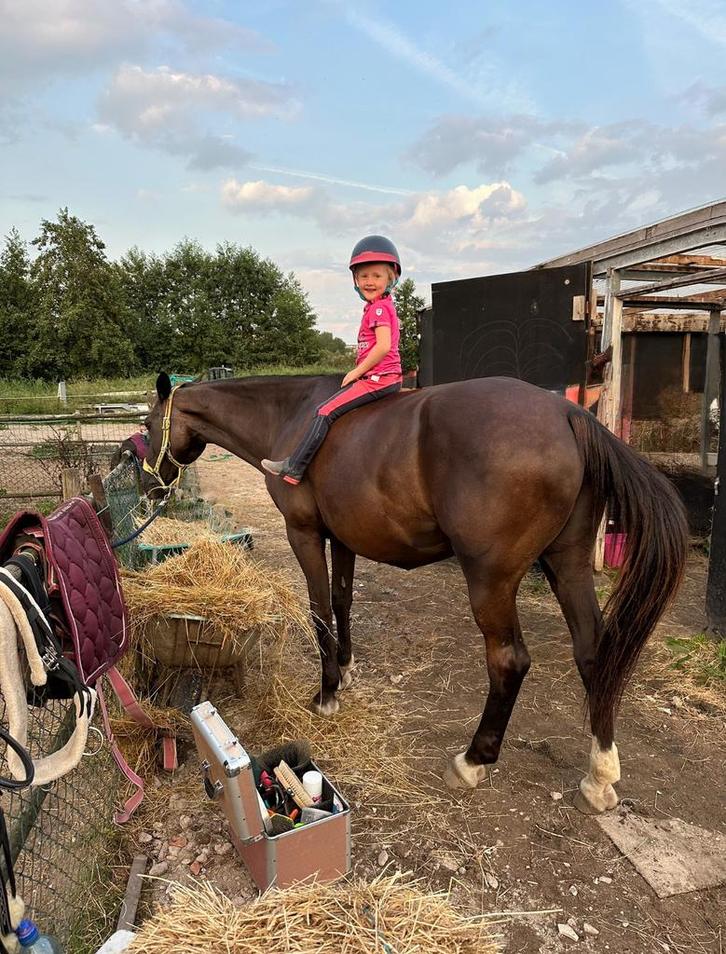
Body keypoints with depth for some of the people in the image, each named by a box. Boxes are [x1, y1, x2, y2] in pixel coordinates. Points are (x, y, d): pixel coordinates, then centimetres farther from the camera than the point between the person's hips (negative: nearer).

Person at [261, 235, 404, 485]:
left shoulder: (378, 307, -12)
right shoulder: (383, 306, 18)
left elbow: (383, 346, -23)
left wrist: (356, 372, -15)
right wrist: (359, 372, 15)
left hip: (377, 378, -11)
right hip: (386, 378, 11)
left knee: (325, 412, -13)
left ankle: (293, 469, -11)